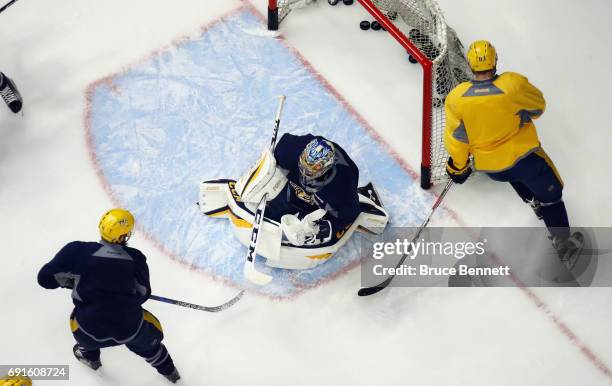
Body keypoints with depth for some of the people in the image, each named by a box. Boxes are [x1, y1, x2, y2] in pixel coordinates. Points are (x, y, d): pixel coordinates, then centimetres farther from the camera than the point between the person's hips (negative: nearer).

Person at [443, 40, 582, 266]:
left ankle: (534, 201, 36)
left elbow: (456, 139, -5)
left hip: (489, 167, 3)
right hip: (522, 157, -3)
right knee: (551, 194, 15)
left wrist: (458, 167, 11)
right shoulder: (513, 84, -22)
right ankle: (563, 244, 15)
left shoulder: (456, 98, -17)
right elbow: (538, 106, -2)